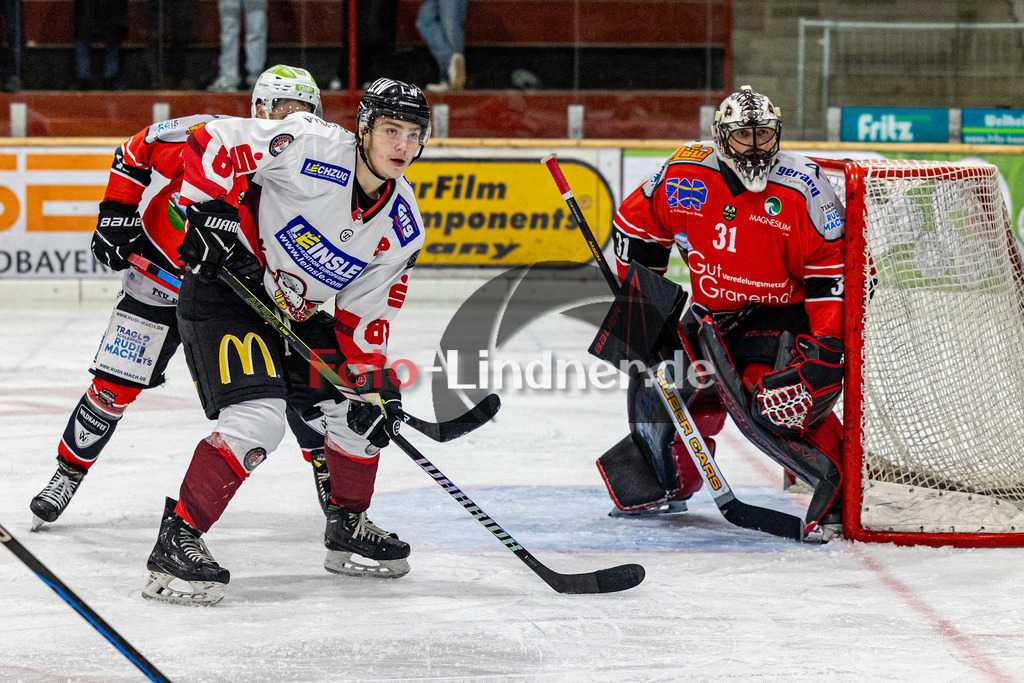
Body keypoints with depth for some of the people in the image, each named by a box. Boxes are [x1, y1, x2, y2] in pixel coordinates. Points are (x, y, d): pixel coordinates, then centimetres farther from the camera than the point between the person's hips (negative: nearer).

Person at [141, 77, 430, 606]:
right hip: (224, 289, -8)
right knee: (258, 419, -25)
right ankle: (176, 541, -19)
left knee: (369, 410, 9)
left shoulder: (402, 228, -2)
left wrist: (373, 384, -7)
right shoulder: (313, 148, -23)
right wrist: (207, 212, -24)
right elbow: (211, 141, -21)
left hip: (295, 312, 8)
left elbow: (366, 314, 3)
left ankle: (347, 529, 28)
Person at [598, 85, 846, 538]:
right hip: (714, 314, 6)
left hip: (785, 314, -5)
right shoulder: (684, 175, -10)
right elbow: (636, 222, 7)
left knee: (769, 401, -29)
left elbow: (833, 266, -17)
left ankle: (842, 485, -16)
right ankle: (667, 486, 19)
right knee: (658, 373, -4)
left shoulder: (802, 187, -19)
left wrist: (828, 345, -24)